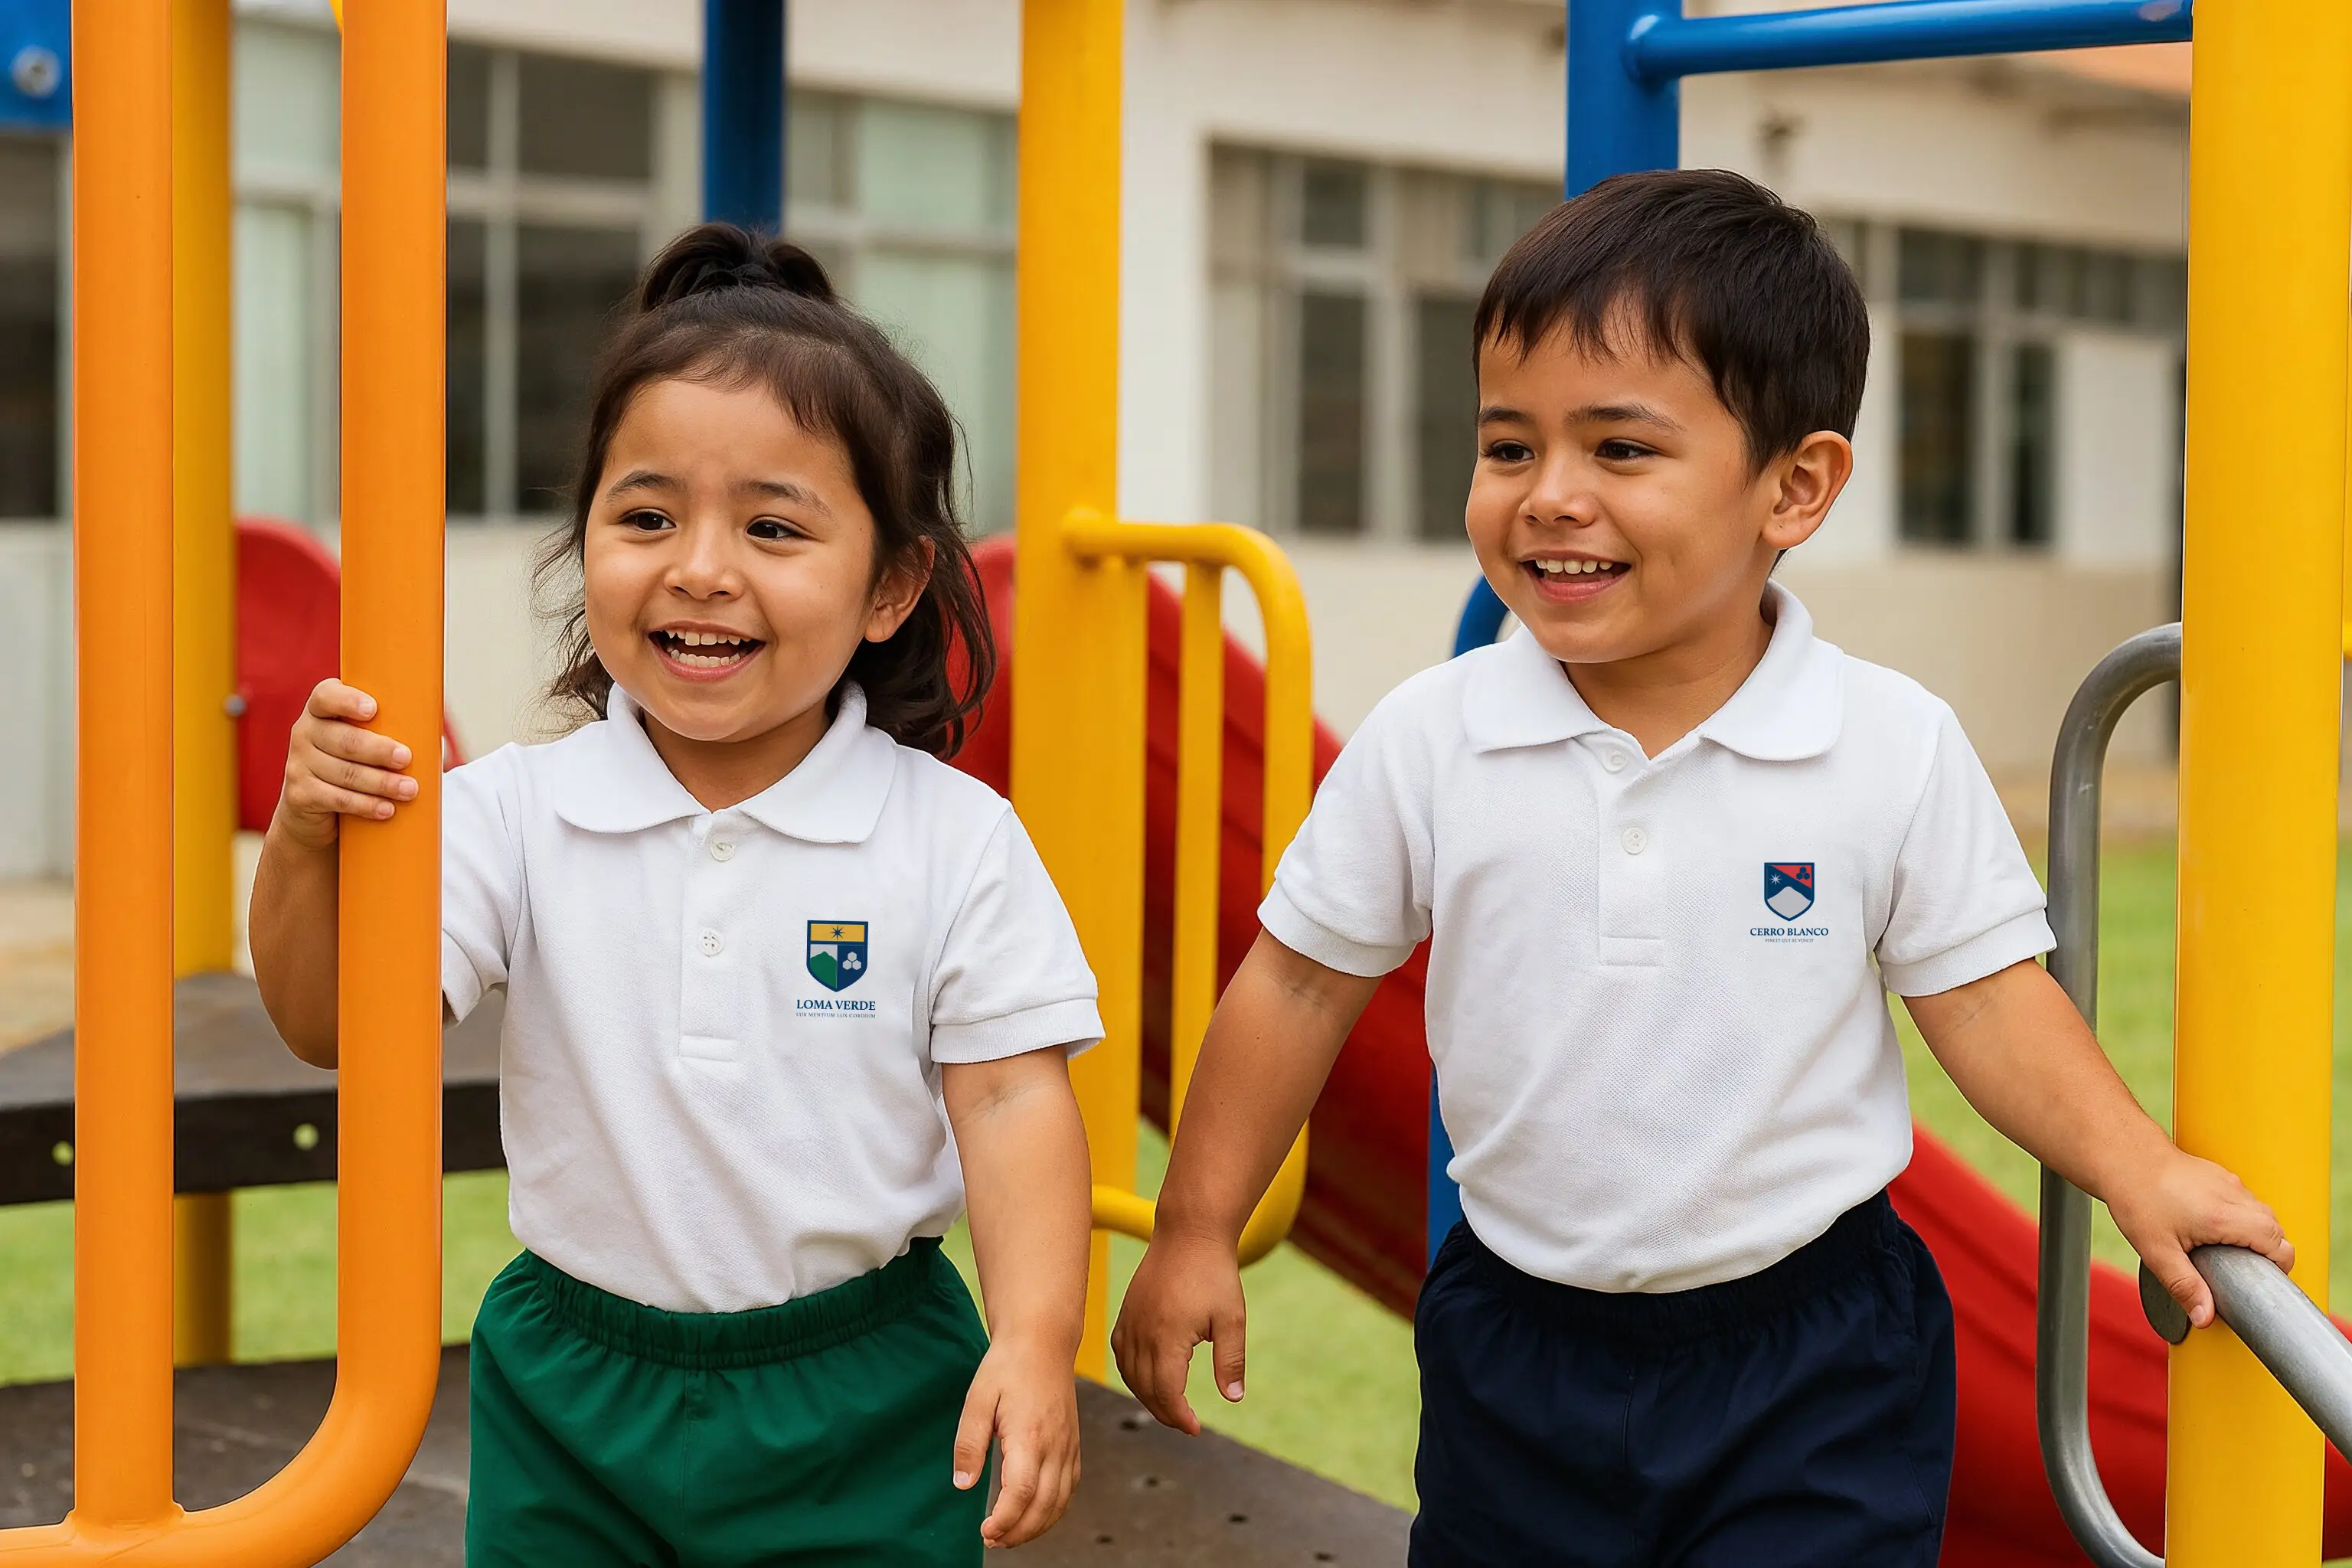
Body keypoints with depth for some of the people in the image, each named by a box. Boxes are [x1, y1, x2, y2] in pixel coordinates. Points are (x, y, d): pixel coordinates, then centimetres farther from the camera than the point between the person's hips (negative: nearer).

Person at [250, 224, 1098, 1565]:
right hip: (576, 1395, 2)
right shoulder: (520, 813, -5)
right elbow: (331, 1025, -7)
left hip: (863, 1405, -1)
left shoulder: (955, 840, -9)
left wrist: (1036, 1335, -18)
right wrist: (310, 839, -24)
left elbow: (1010, 1098, -7)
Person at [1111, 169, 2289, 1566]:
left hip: (1814, 1359, -2)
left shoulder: (1896, 747, -11)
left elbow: (1982, 991, -2)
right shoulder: (1426, 741, -8)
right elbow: (1306, 979, 2)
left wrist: (2135, 1167, -15)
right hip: (1521, 1346, 2)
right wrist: (1199, 1230, 5)